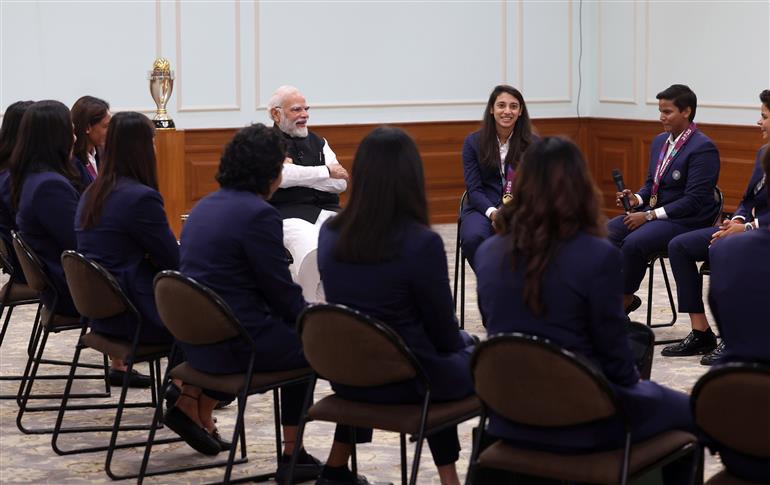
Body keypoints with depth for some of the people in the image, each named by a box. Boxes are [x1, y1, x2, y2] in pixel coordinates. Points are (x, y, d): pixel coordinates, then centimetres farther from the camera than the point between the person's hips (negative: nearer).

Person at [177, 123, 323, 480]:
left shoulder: (205, 206, 11)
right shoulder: (258, 214, -16)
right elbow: (281, 290, -12)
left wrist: (303, 314, 19)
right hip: (233, 342, -8)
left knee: (290, 330, 28)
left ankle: (192, 401, 20)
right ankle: (292, 455, 16)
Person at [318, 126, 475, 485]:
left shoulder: (329, 234, -5)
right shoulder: (422, 243, -22)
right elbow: (444, 333, -11)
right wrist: (464, 342, 13)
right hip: (408, 380, -5)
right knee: (470, 353, 24)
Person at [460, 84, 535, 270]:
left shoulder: (532, 144, 5)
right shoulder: (473, 142, 4)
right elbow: (474, 189, -1)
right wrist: (492, 212, -20)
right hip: (482, 207, 1)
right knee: (473, 237, -35)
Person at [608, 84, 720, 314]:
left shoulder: (703, 148, -13)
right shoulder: (660, 141, 13)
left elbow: (694, 200, -18)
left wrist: (650, 215, -19)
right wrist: (637, 199, -2)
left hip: (686, 221, -8)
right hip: (653, 212, 8)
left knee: (633, 242, -31)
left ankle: (624, 300, -11)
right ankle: (618, 295, -6)